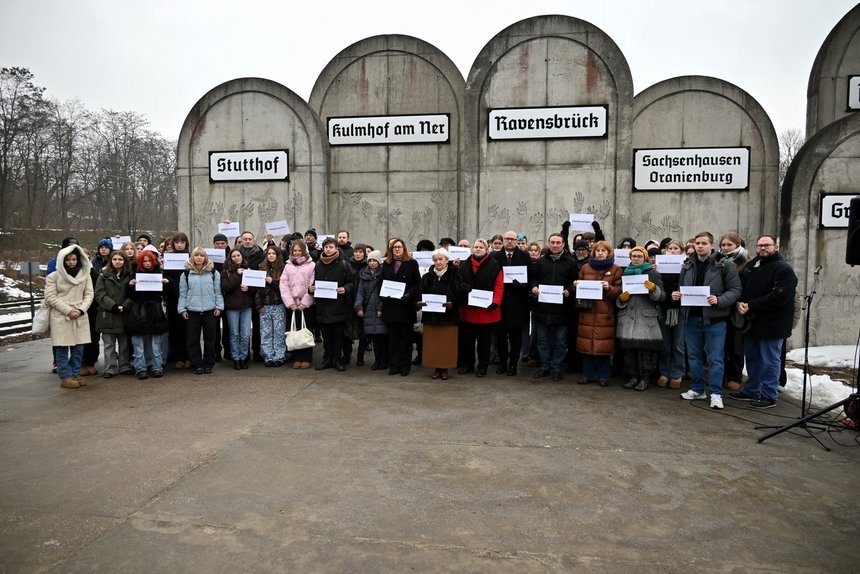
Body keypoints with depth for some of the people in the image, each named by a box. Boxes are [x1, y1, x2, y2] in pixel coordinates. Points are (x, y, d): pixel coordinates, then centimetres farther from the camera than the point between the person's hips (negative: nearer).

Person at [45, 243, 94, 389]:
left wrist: (81, 310, -10)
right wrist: (68, 310, -13)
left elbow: (89, 294, 5)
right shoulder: (54, 276, -1)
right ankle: (66, 377, 4)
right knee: (62, 348, -1)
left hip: (80, 317, 3)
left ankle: (75, 374, 15)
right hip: (60, 317, -3)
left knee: (78, 347, 5)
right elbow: (51, 297, -6)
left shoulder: (85, 275, 8)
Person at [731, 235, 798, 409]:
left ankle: (769, 396, 10)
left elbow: (779, 297, -21)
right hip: (751, 322, 8)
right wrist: (739, 302, -10)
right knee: (752, 358, 16)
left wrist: (751, 306, -20)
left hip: (772, 324, -7)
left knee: (769, 361, 0)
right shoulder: (750, 266, 13)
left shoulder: (784, 269, -10)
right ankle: (751, 391, 29)